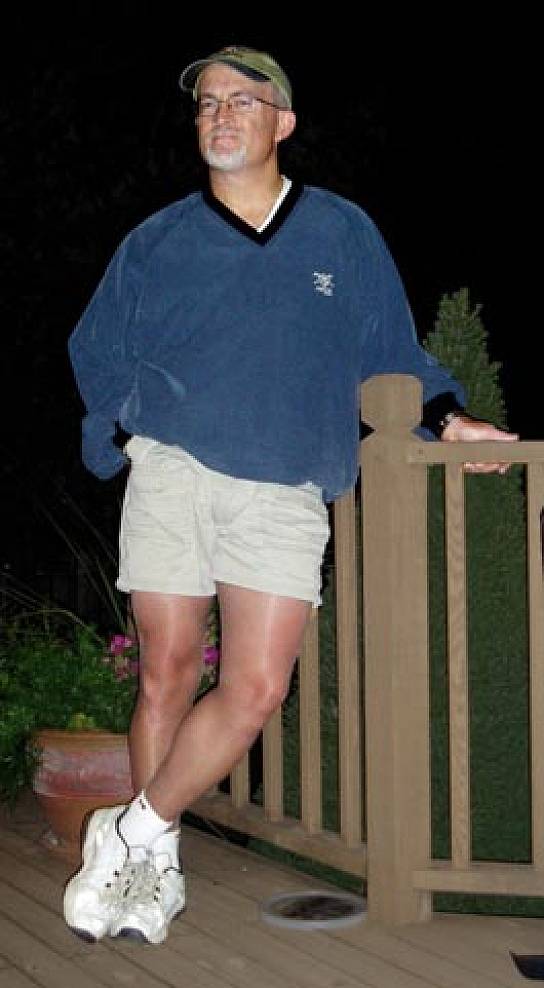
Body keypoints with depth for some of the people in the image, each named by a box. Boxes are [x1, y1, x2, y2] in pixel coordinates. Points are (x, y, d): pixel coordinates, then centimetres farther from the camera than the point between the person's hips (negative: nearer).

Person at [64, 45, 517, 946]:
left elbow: (392, 354, 18)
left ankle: (130, 836, 8)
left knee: (257, 688, -10)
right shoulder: (156, 243, 12)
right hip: (173, 474, 0)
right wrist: (122, 432, 4)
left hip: (285, 496, 0)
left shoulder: (345, 234, 12)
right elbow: (96, 354, 19)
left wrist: (444, 416, 4)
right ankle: (154, 867, 19)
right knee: (166, 677, 3)